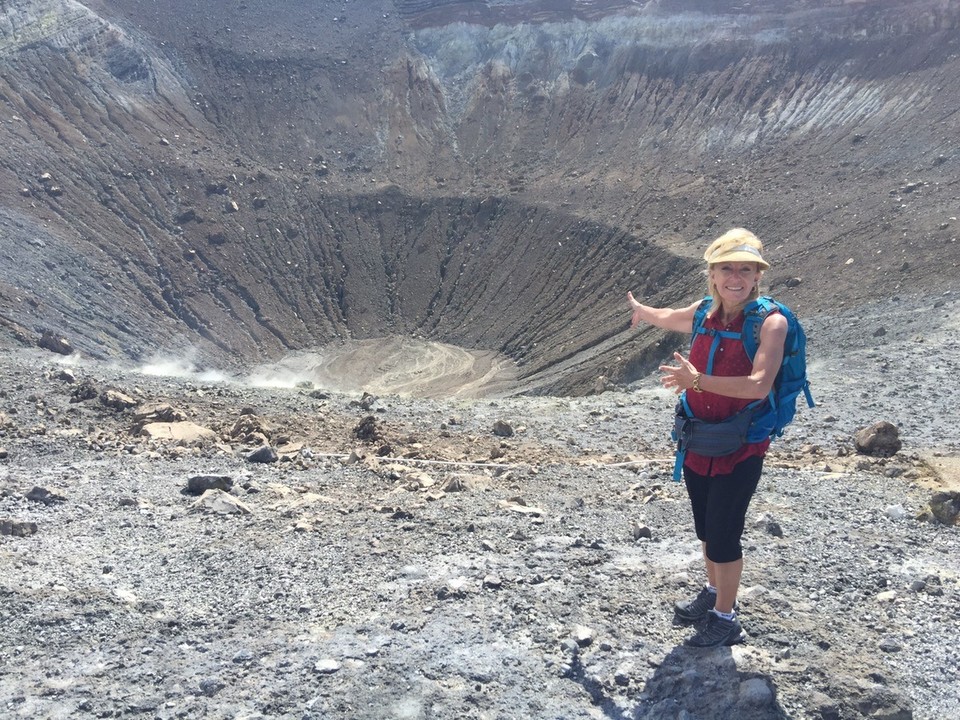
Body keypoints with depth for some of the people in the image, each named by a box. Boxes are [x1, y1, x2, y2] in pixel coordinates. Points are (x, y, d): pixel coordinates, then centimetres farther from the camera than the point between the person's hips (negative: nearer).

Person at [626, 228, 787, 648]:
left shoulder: (770, 322, -18)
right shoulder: (705, 313, -1)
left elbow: (760, 385, -32)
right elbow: (670, 318, 24)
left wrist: (698, 381, -40)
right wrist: (641, 310, 43)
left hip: (740, 448, -6)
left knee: (723, 535, 0)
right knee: (705, 527, 20)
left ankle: (725, 619, 20)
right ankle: (714, 593, 43)